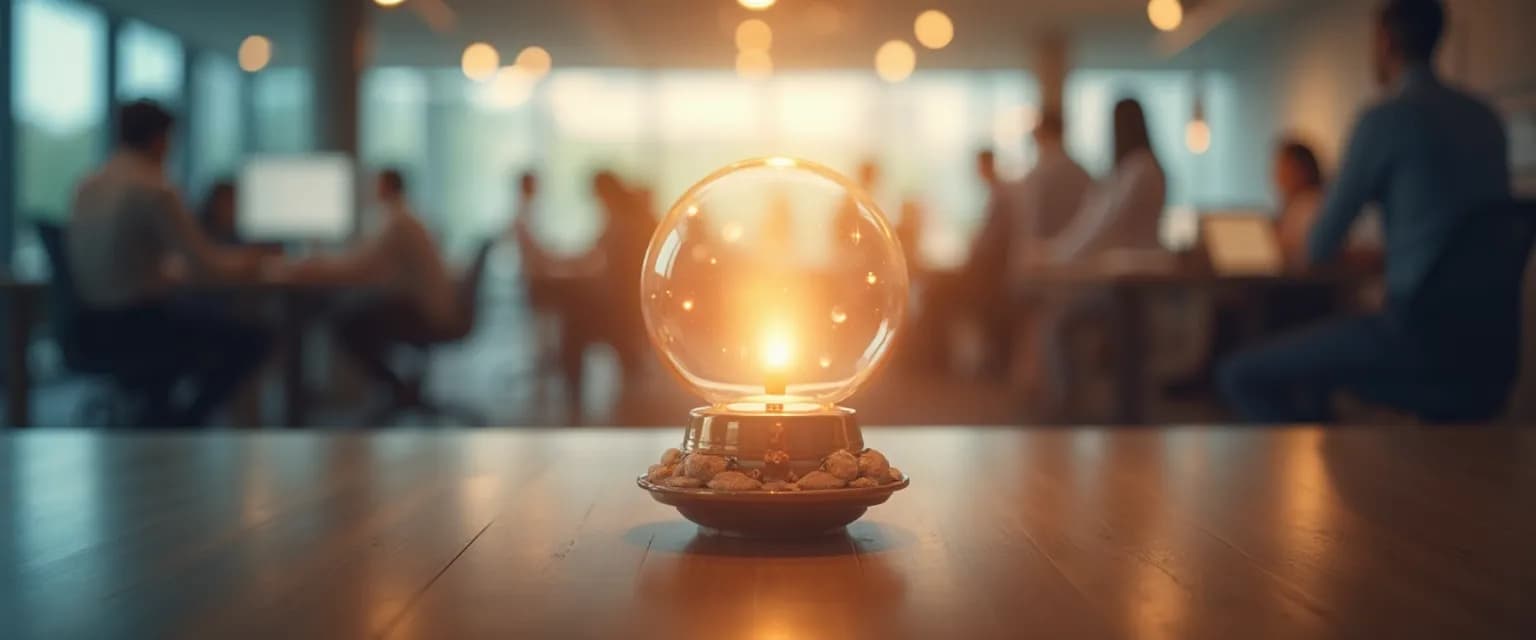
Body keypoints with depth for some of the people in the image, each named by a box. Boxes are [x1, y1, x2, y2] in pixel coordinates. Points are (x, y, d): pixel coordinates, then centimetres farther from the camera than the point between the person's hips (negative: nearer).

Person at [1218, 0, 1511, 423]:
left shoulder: (1386, 118, -11)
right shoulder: (1486, 119, 11)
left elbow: (1319, 249, -5)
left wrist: (1317, 251, 18)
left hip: (1417, 328, -8)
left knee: (1240, 375, -4)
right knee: (1305, 367, 29)